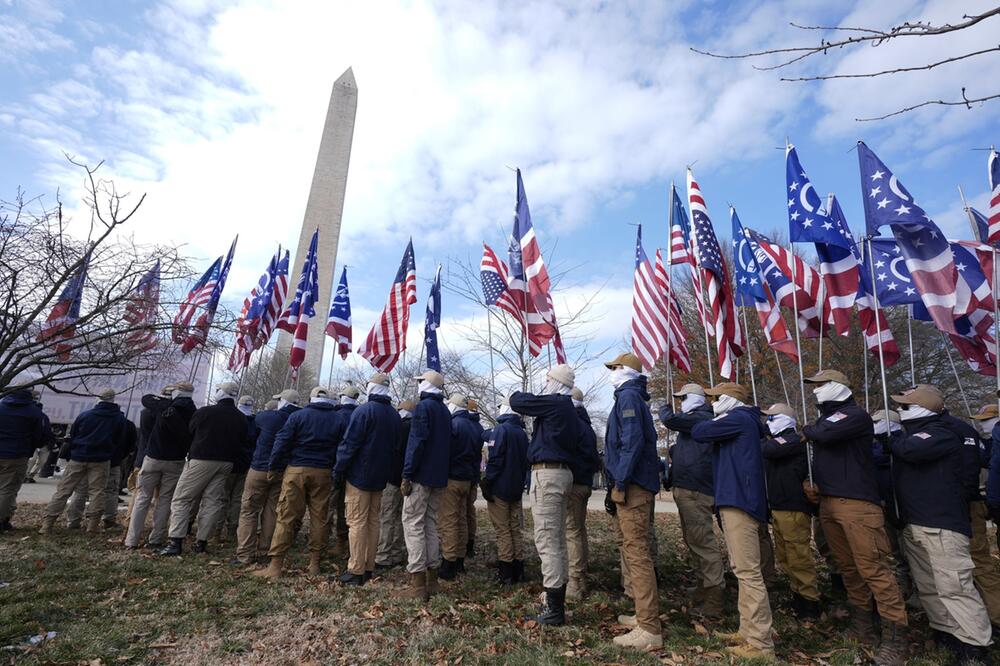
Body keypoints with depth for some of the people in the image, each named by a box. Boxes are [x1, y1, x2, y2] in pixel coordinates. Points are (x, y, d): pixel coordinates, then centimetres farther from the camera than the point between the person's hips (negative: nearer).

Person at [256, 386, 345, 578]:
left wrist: (274, 467, 7)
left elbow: (282, 442, -3)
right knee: (319, 518, 8)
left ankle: (275, 565, 5)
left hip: (296, 470, -2)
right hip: (323, 474, 2)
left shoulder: (298, 416, -1)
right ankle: (314, 564, 16)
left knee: (287, 517, 3)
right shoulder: (339, 420, 5)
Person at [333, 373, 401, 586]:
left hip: (359, 475, -6)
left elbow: (349, 444, -14)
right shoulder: (395, 415, 8)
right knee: (373, 521, 13)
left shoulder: (364, 411, -13)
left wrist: (338, 471, -6)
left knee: (357, 522, -1)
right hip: (381, 477, 6)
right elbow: (396, 445, 12)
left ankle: (356, 571, 3)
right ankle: (369, 568, 20)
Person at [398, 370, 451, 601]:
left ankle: (418, 585, -3)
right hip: (439, 477, 8)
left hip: (421, 475, -8)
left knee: (413, 524, -3)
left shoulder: (423, 406, -9)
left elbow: (417, 442, -17)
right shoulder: (445, 411, 16)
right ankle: (431, 579, 18)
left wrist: (407, 475, -15)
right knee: (430, 525, 13)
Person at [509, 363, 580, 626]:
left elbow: (517, 401, -10)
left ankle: (554, 610, 1)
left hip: (547, 474, -10)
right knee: (558, 540, 15)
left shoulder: (554, 403, -12)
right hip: (563, 473, 10)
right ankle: (557, 602, 25)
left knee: (547, 540, -5)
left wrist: (520, 393, 13)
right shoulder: (569, 410, 16)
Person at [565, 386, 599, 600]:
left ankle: (575, 586, -2)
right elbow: (594, 457, 23)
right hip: (585, 483, 10)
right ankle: (582, 581, 25)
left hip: (573, 484, -10)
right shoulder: (586, 426, 17)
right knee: (579, 530, 17)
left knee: (572, 532, -6)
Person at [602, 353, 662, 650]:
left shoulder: (628, 397, -11)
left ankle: (649, 629, -2)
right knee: (635, 551, 17)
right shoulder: (634, 398, 19)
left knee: (637, 553, -7)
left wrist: (621, 481, -20)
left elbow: (632, 442, -22)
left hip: (632, 487, -10)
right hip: (637, 485, 10)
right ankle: (645, 615, 27)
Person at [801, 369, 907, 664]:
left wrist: (807, 430, -1)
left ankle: (894, 637, 2)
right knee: (847, 567, 13)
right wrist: (812, 481, 7)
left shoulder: (856, 415, -6)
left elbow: (824, 434, -23)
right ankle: (862, 625, 24)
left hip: (856, 503, -8)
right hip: (828, 503, 8)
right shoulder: (825, 419, 18)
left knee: (872, 567, -7)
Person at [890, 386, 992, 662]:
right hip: (913, 525, 9)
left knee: (953, 586, -8)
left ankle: (974, 648, 0)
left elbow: (911, 450, -25)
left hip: (941, 524, -9)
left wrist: (895, 443, -7)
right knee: (927, 587, 13)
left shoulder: (940, 432, -9)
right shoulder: (912, 434, 17)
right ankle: (947, 633, 23)